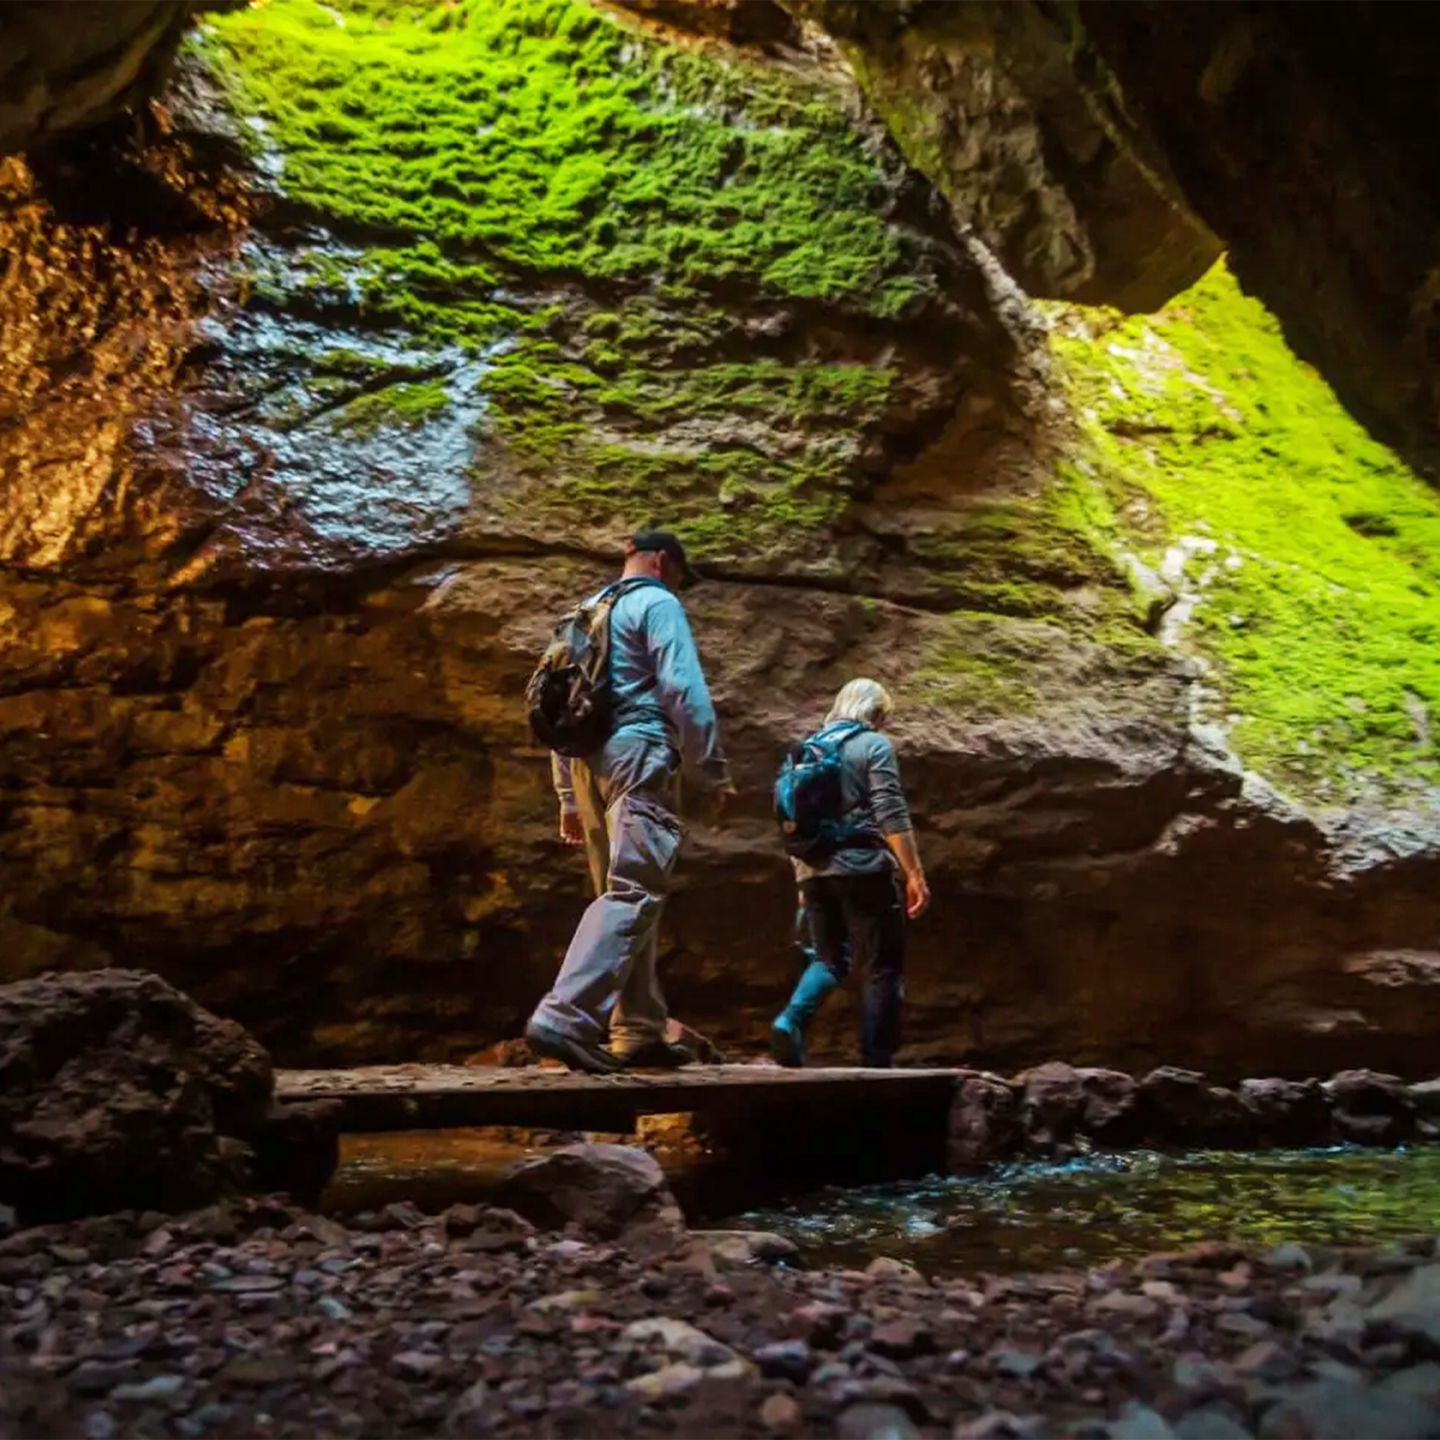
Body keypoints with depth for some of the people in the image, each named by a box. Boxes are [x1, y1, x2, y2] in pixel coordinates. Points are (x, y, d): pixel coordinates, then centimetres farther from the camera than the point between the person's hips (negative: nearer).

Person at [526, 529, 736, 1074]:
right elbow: (684, 691, -11)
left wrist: (568, 795, 24)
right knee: (634, 891, -15)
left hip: (589, 762, 9)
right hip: (638, 754, -9)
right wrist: (714, 771, -6)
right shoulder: (658, 604, 1)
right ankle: (565, 1017, -28)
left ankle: (638, 1031, 12)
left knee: (624, 892, 12)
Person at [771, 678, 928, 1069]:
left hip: (815, 870, 6)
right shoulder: (874, 745, -1)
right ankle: (876, 1061, 4)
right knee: (882, 966, 4)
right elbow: (891, 815, -12)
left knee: (828, 959, 16)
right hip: (863, 868, -6)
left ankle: (790, 1021, -9)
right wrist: (914, 873, -11)